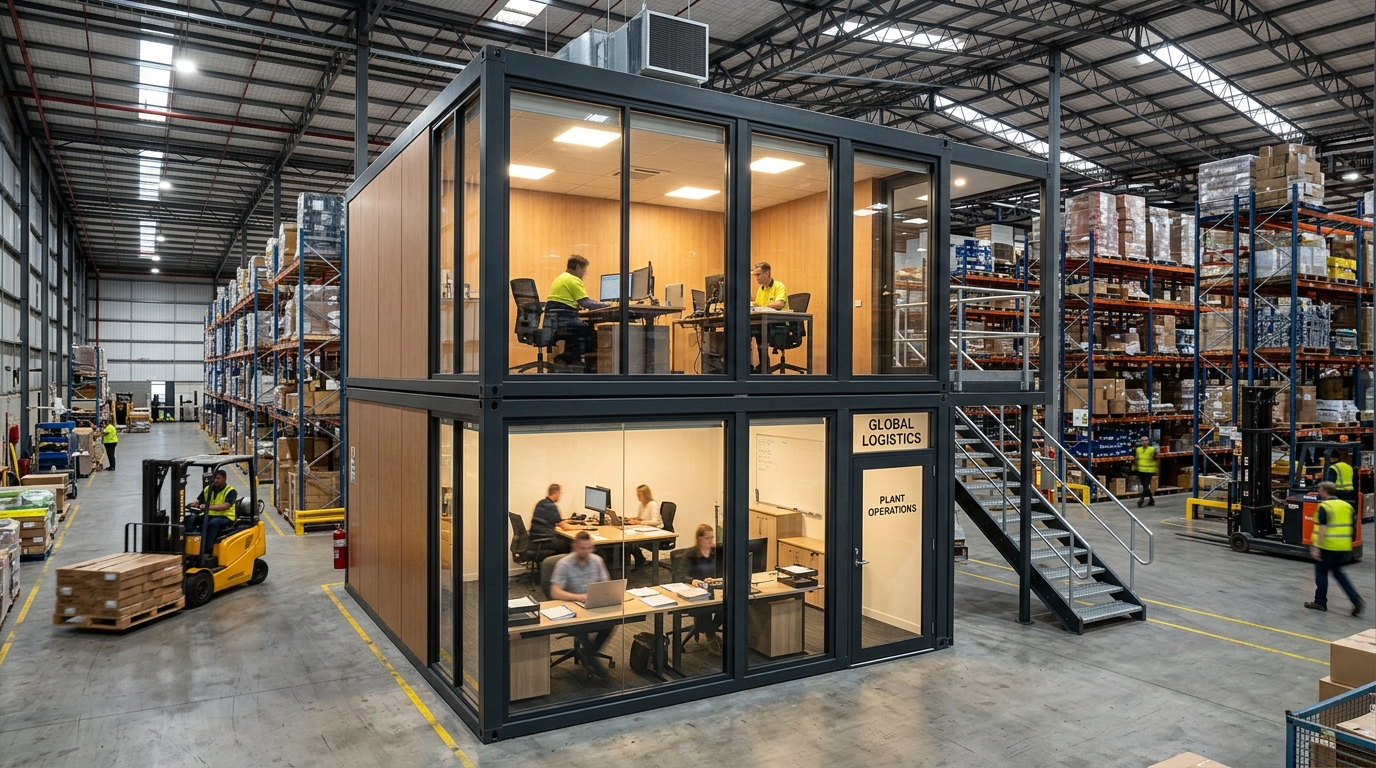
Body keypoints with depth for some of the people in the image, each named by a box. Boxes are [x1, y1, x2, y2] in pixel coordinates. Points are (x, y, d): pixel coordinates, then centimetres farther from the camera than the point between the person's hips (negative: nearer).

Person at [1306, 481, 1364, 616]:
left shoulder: (1324, 507, -13)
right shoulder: (1347, 506, 9)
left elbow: (1322, 529, -20)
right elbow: (1353, 527, 15)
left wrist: (1316, 547, -19)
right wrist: (1348, 548, 24)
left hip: (1327, 546, -7)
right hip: (1343, 547, 7)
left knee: (1321, 573, 6)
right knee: (1338, 572, 20)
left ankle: (1320, 602, 14)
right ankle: (1356, 599, 7)